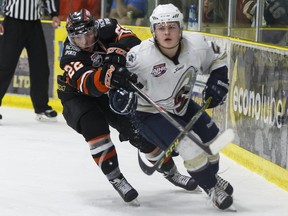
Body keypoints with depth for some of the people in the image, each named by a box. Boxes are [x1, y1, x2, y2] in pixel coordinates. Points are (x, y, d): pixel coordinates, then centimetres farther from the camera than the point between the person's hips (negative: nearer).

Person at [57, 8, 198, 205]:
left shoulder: (104, 28, -20)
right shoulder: (71, 57, -30)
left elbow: (129, 40, -26)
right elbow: (87, 84, -44)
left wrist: (117, 51, -46)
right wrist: (107, 76, -63)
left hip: (111, 94, 3)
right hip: (78, 97, -3)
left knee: (140, 130, 0)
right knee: (94, 125, -31)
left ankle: (170, 172, 20)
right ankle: (116, 180, -20)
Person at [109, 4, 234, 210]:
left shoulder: (196, 45, -19)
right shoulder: (140, 56, -33)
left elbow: (217, 58, 2)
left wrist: (218, 82, -9)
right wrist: (119, 92, -35)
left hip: (182, 106, 6)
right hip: (149, 113, -6)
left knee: (212, 139, 14)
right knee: (190, 148, -19)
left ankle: (212, 176, 45)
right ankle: (212, 188, 5)